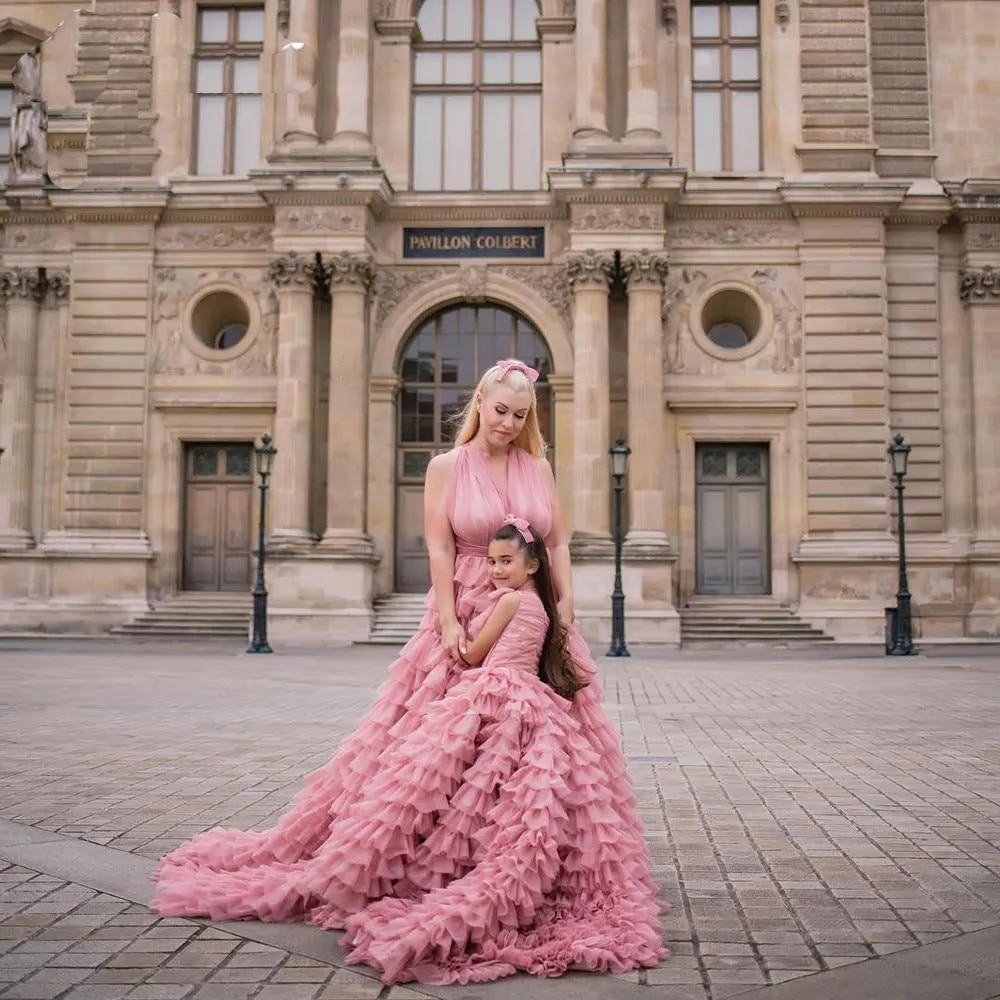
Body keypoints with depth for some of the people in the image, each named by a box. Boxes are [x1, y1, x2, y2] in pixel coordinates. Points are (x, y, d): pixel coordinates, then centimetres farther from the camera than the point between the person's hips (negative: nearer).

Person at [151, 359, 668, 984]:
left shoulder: (538, 469, 9)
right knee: (435, 745, -4)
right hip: (466, 621, -3)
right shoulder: (447, 468, 1)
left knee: (538, 749, 1)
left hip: (532, 623, 3)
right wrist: (449, 626, -13)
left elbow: (559, 545, 9)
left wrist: (566, 611, -2)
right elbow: (439, 548, -5)